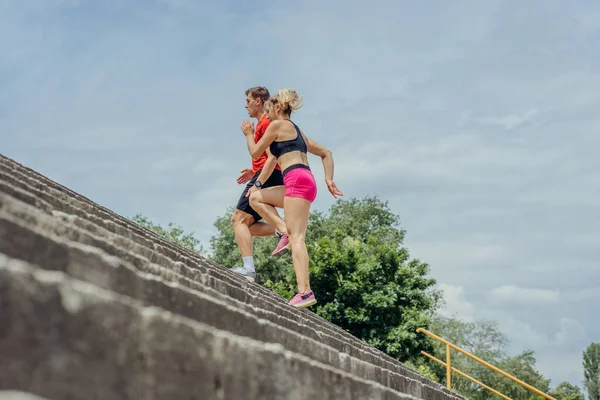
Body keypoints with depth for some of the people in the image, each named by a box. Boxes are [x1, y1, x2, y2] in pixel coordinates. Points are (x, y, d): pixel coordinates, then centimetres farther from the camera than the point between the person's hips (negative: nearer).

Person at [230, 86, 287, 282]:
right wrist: (254, 171, 19)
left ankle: (248, 268, -25)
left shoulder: (266, 122, -8)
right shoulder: (265, 123, 23)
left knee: (239, 219, -14)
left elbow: (272, 157, -18)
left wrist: (258, 183, -25)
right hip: (270, 179, 10)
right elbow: (273, 157, 28)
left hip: (267, 178, -10)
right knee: (245, 223, 9)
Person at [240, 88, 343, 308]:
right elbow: (326, 153, 28)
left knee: (297, 238, -15)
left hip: (297, 180, -9)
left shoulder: (277, 125, 4)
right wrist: (329, 179, 16)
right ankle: (285, 231, -2)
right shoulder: (297, 130, 29)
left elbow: (255, 152, 8)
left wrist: (248, 134, 26)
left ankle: (305, 291, -23)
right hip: (304, 181, 9)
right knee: (255, 197, 17)